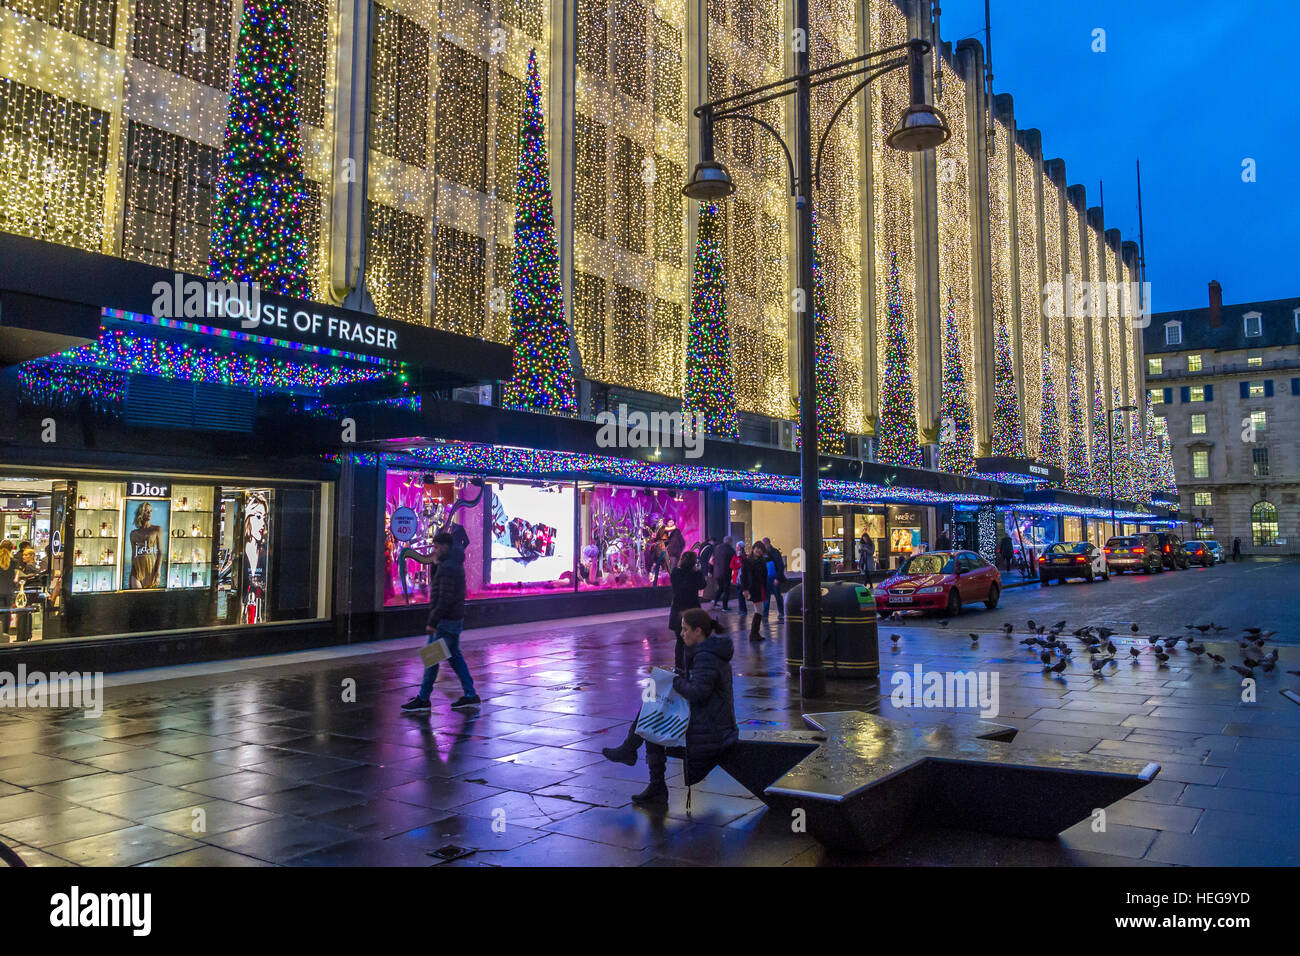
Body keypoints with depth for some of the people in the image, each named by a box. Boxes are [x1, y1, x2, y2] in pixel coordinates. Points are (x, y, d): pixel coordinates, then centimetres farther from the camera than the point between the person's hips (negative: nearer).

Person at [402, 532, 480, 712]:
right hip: (455, 619, 10)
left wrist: (433, 622, -23)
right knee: (455, 656, 13)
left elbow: (445, 598, -24)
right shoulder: (455, 565, 15)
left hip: (446, 621, -10)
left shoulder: (447, 568, -18)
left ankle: (423, 699, 5)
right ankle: (470, 695, 15)